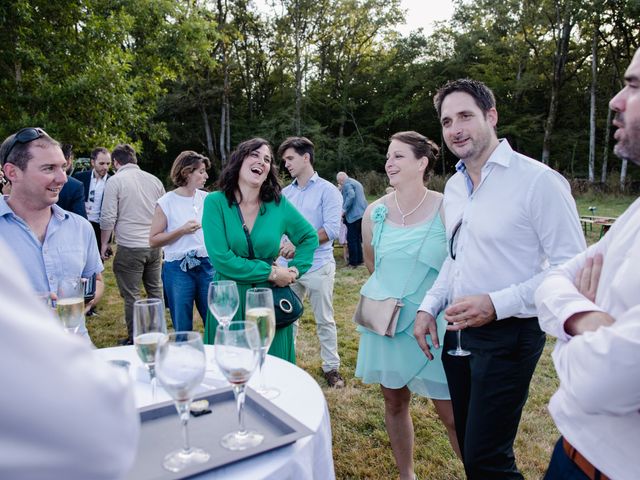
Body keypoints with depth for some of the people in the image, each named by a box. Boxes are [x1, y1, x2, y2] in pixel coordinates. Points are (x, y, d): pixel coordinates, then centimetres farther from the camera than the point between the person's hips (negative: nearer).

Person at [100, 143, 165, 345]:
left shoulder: (115, 181, -6)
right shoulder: (154, 180, 8)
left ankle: (134, 339, 13)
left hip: (129, 248, -5)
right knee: (155, 290, 16)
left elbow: (108, 218, -8)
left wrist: (104, 243, 4)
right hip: (155, 246, 5)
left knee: (131, 296, 4)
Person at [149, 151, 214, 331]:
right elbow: (153, 241, -5)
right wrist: (182, 230, -13)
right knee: (183, 328, 10)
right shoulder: (166, 202, -5)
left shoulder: (206, 198, 5)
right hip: (178, 269, -3)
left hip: (206, 266, 3)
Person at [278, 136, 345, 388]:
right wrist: (282, 245, -11)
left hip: (318, 265, -4)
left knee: (324, 320, 7)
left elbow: (332, 229, -14)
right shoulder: (286, 193, 11)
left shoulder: (327, 190, -5)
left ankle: (331, 367, 20)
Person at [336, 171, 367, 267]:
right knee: (358, 238, 16)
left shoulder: (347, 184, -8)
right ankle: (359, 259, 20)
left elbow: (351, 196, -24)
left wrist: (344, 210, -19)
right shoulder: (356, 182, 22)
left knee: (351, 239, -4)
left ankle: (353, 262, -2)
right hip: (362, 213, 10)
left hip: (354, 215, -10)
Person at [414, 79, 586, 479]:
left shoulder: (538, 180, -15)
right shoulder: (454, 186, 8)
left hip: (508, 334, -7)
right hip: (458, 331, 7)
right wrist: (429, 307, 8)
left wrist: (497, 304, -23)